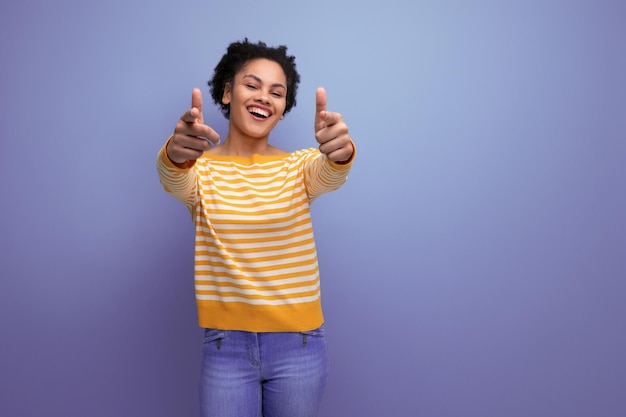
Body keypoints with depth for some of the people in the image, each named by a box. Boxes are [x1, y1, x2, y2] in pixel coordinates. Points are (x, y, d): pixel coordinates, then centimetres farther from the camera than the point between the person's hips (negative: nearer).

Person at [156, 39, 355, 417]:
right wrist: (176, 154, -47)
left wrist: (340, 153, -45)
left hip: (299, 345, 1)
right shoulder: (201, 169, -1)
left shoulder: (299, 166, 0)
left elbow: (329, 174, -22)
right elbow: (174, 179, -24)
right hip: (226, 346, 0)